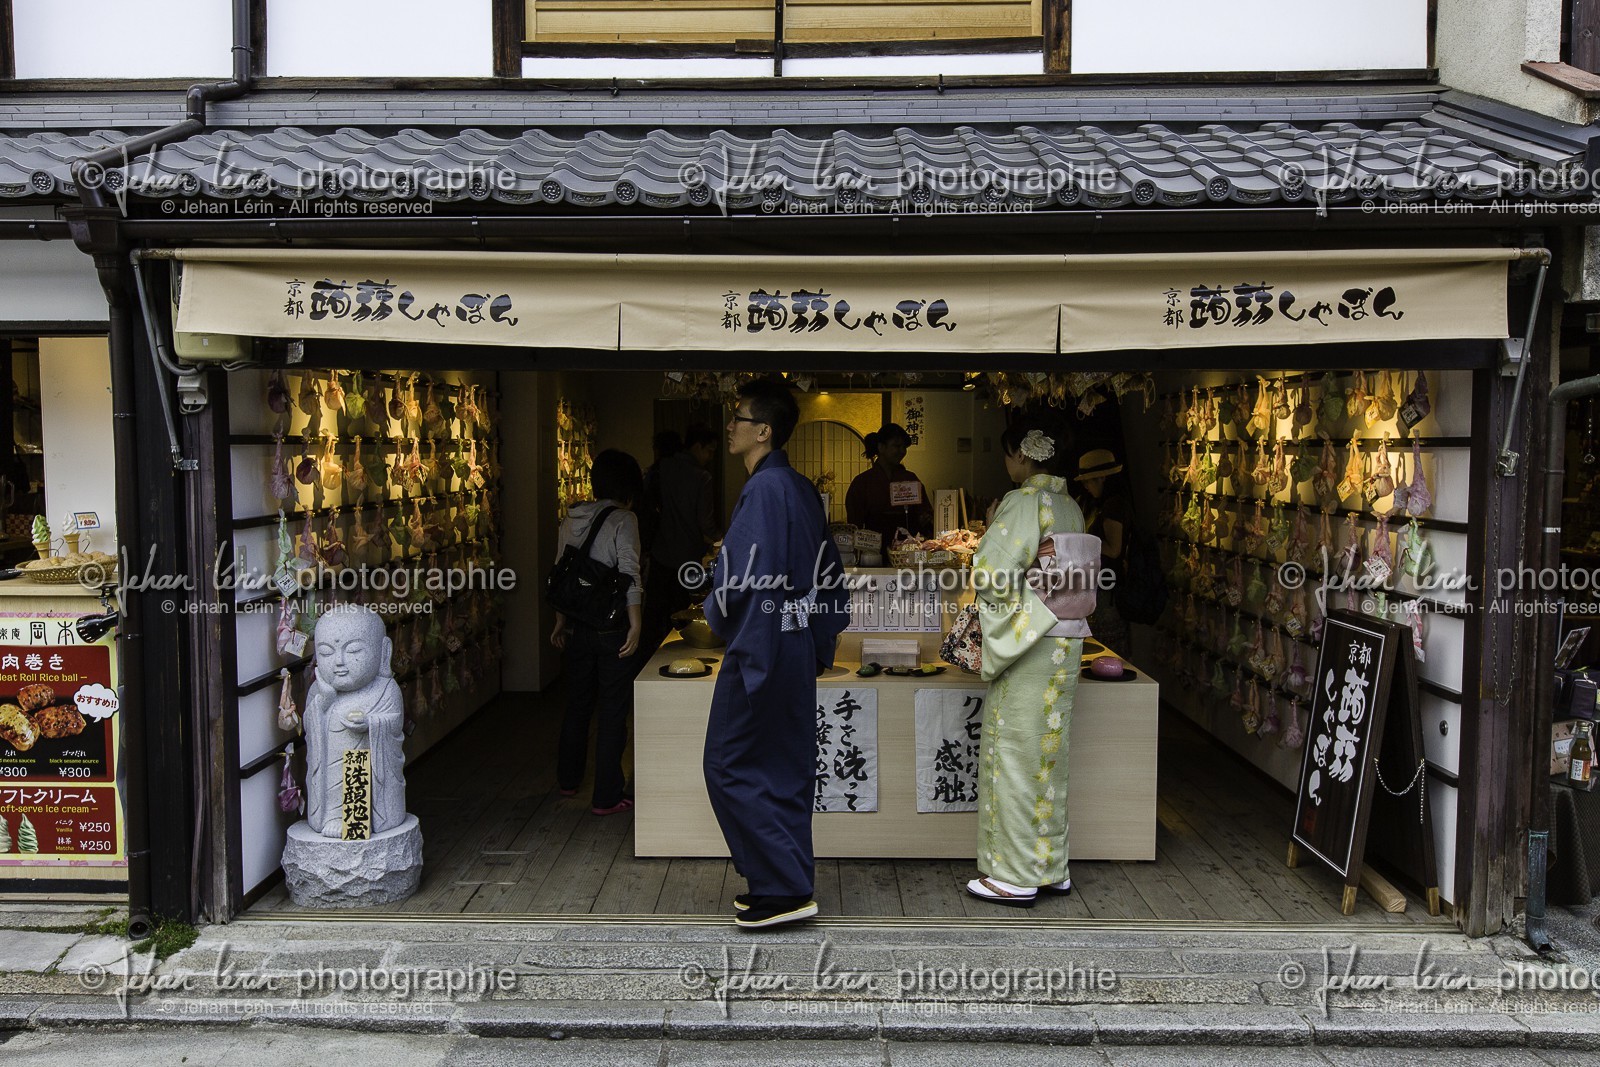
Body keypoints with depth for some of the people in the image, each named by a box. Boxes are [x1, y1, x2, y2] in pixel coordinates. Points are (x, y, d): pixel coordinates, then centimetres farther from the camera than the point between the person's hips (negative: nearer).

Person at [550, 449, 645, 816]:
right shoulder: (624, 519, -11)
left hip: (579, 628, 6)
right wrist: (636, 624, -18)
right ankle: (606, 797, 7)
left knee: (577, 705, 21)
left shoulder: (571, 520, 8)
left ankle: (568, 780, 37)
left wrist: (561, 621, 20)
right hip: (612, 628, -6)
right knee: (613, 710, 3)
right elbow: (629, 574, -19)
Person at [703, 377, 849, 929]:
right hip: (798, 646, 9)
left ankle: (784, 888, 2)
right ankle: (790, 883, 22)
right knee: (787, 769, 14)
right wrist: (821, 644, 20)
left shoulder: (763, 490, -17)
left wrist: (716, 612, -2)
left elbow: (741, 575, -22)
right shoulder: (803, 489, 11)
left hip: (759, 645, -9)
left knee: (732, 767, 0)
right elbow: (829, 573, 16)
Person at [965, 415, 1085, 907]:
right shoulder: (1070, 507, 11)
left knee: (1015, 754, 0)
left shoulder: (1022, 502, -14)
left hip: (1027, 642, -8)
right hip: (1066, 641, 8)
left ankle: (1016, 877, 6)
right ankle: (1052, 867, 22)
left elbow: (991, 571, -19)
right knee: (1049, 754, 14)